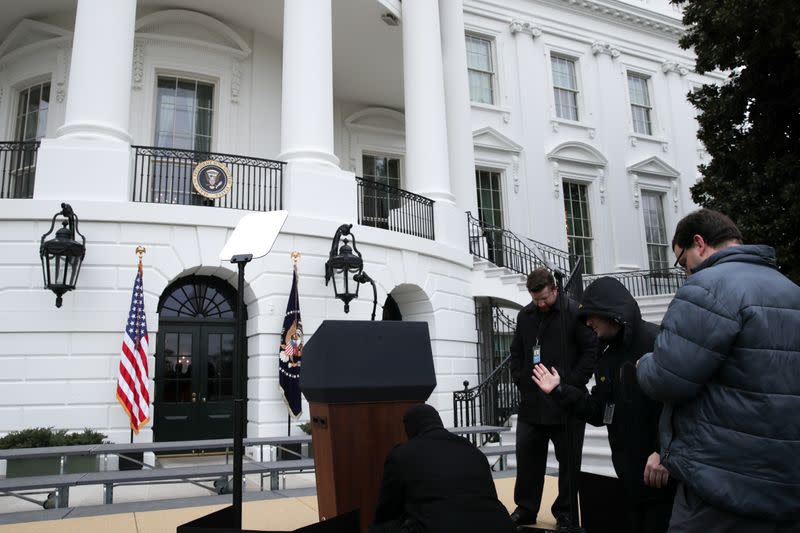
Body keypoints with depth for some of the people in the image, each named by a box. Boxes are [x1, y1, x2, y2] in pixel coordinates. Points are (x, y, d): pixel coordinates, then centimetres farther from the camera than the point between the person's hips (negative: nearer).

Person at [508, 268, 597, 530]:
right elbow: (516, 352, 18)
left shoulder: (574, 312, -8)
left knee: (569, 460, 7)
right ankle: (525, 509, 24)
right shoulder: (525, 315, 8)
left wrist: (572, 384, -12)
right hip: (531, 402, 5)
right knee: (527, 456, 10)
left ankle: (565, 513, 22)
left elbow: (591, 350, -8)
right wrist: (520, 380, 6)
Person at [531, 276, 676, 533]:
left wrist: (663, 451, -28)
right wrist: (559, 390, 7)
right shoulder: (608, 356, 14)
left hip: (661, 472, -8)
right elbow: (599, 412, 13)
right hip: (630, 473, 9)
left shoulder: (654, 341, -14)